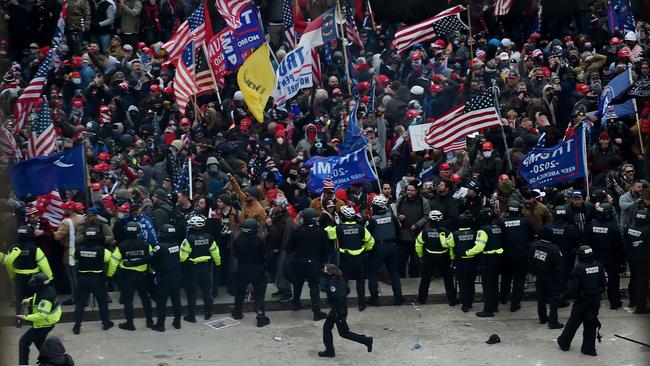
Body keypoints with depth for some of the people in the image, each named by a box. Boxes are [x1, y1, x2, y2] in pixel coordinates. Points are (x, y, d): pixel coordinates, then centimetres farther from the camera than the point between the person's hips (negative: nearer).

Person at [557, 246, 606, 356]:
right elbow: (603, 283, 5)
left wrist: (563, 297, -4)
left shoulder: (579, 269, -18)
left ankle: (564, 343, 27)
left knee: (573, 322, 13)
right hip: (595, 300, 4)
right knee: (591, 324, 12)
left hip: (582, 301, -4)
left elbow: (573, 288, -18)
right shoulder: (598, 266, -4)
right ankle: (589, 348, 14)